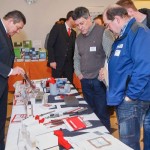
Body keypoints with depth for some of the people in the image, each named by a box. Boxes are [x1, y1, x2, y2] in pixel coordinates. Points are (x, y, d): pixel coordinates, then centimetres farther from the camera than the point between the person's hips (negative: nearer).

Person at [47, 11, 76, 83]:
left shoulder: (73, 33, 16)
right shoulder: (57, 27, -3)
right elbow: (49, 45, -7)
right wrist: (52, 61, -13)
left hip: (69, 64, 5)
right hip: (57, 63, -5)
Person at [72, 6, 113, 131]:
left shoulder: (102, 32, -10)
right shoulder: (79, 38, 11)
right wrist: (78, 73, 9)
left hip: (100, 80, -6)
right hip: (85, 81, 6)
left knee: (102, 113, 2)